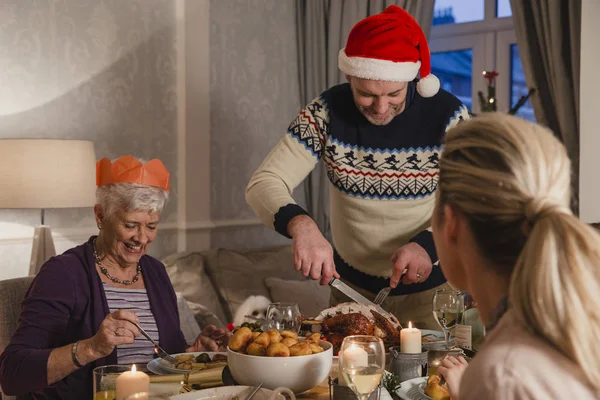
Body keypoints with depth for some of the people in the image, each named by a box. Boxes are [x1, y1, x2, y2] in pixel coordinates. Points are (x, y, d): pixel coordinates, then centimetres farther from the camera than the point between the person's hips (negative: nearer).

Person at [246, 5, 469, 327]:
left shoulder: (447, 114, -16)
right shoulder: (328, 113, -13)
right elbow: (263, 184, -17)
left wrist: (428, 245, -31)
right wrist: (300, 225, -38)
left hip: (429, 289, -1)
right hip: (351, 285, 2)